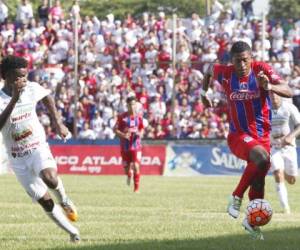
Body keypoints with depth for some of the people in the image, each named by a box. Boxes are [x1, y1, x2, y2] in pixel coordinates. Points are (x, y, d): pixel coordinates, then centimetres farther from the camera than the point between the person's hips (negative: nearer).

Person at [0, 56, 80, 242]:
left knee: (50, 178, -32)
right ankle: (73, 232, 14)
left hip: (38, 148, 0)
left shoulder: (32, 88, -7)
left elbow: (47, 98, 17)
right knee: (45, 201, 1)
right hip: (18, 159, 0)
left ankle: (64, 199, 0)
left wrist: (58, 123, 11)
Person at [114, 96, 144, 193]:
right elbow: (115, 129, 0)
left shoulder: (139, 117, 3)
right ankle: (129, 174, 46)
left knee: (136, 166, -14)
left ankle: (136, 187, -3)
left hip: (136, 145, 0)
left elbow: (142, 129, 16)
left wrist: (140, 134, -7)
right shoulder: (122, 117, -3)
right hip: (125, 146, 0)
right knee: (126, 167, 8)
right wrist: (123, 135, -18)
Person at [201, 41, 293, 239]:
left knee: (259, 179, 12)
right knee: (262, 158, -33)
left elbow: (288, 92, -21)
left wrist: (269, 86, -39)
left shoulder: (262, 70, -12)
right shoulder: (225, 73, -10)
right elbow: (210, 70, 15)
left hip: (263, 135, 3)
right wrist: (204, 92, 22)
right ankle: (237, 197, -17)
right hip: (239, 135, -3)